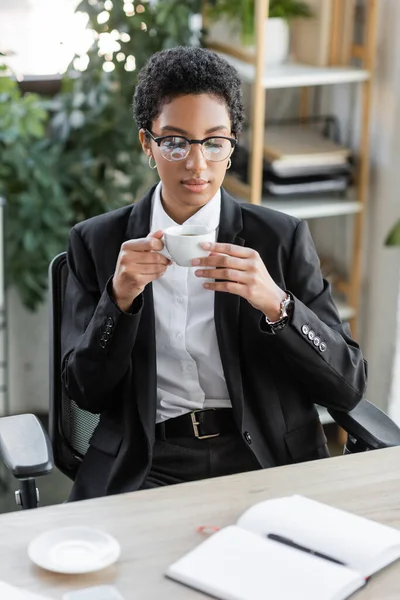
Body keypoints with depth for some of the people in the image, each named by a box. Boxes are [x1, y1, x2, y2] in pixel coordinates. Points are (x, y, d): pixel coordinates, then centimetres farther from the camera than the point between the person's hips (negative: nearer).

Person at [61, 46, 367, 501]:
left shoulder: (282, 238, 4)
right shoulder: (96, 243, 7)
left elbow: (348, 386, 0)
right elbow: (85, 392, 4)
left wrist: (276, 304, -18)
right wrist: (119, 298, -14)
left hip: (266, 463, 1)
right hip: (146, 468, 0)